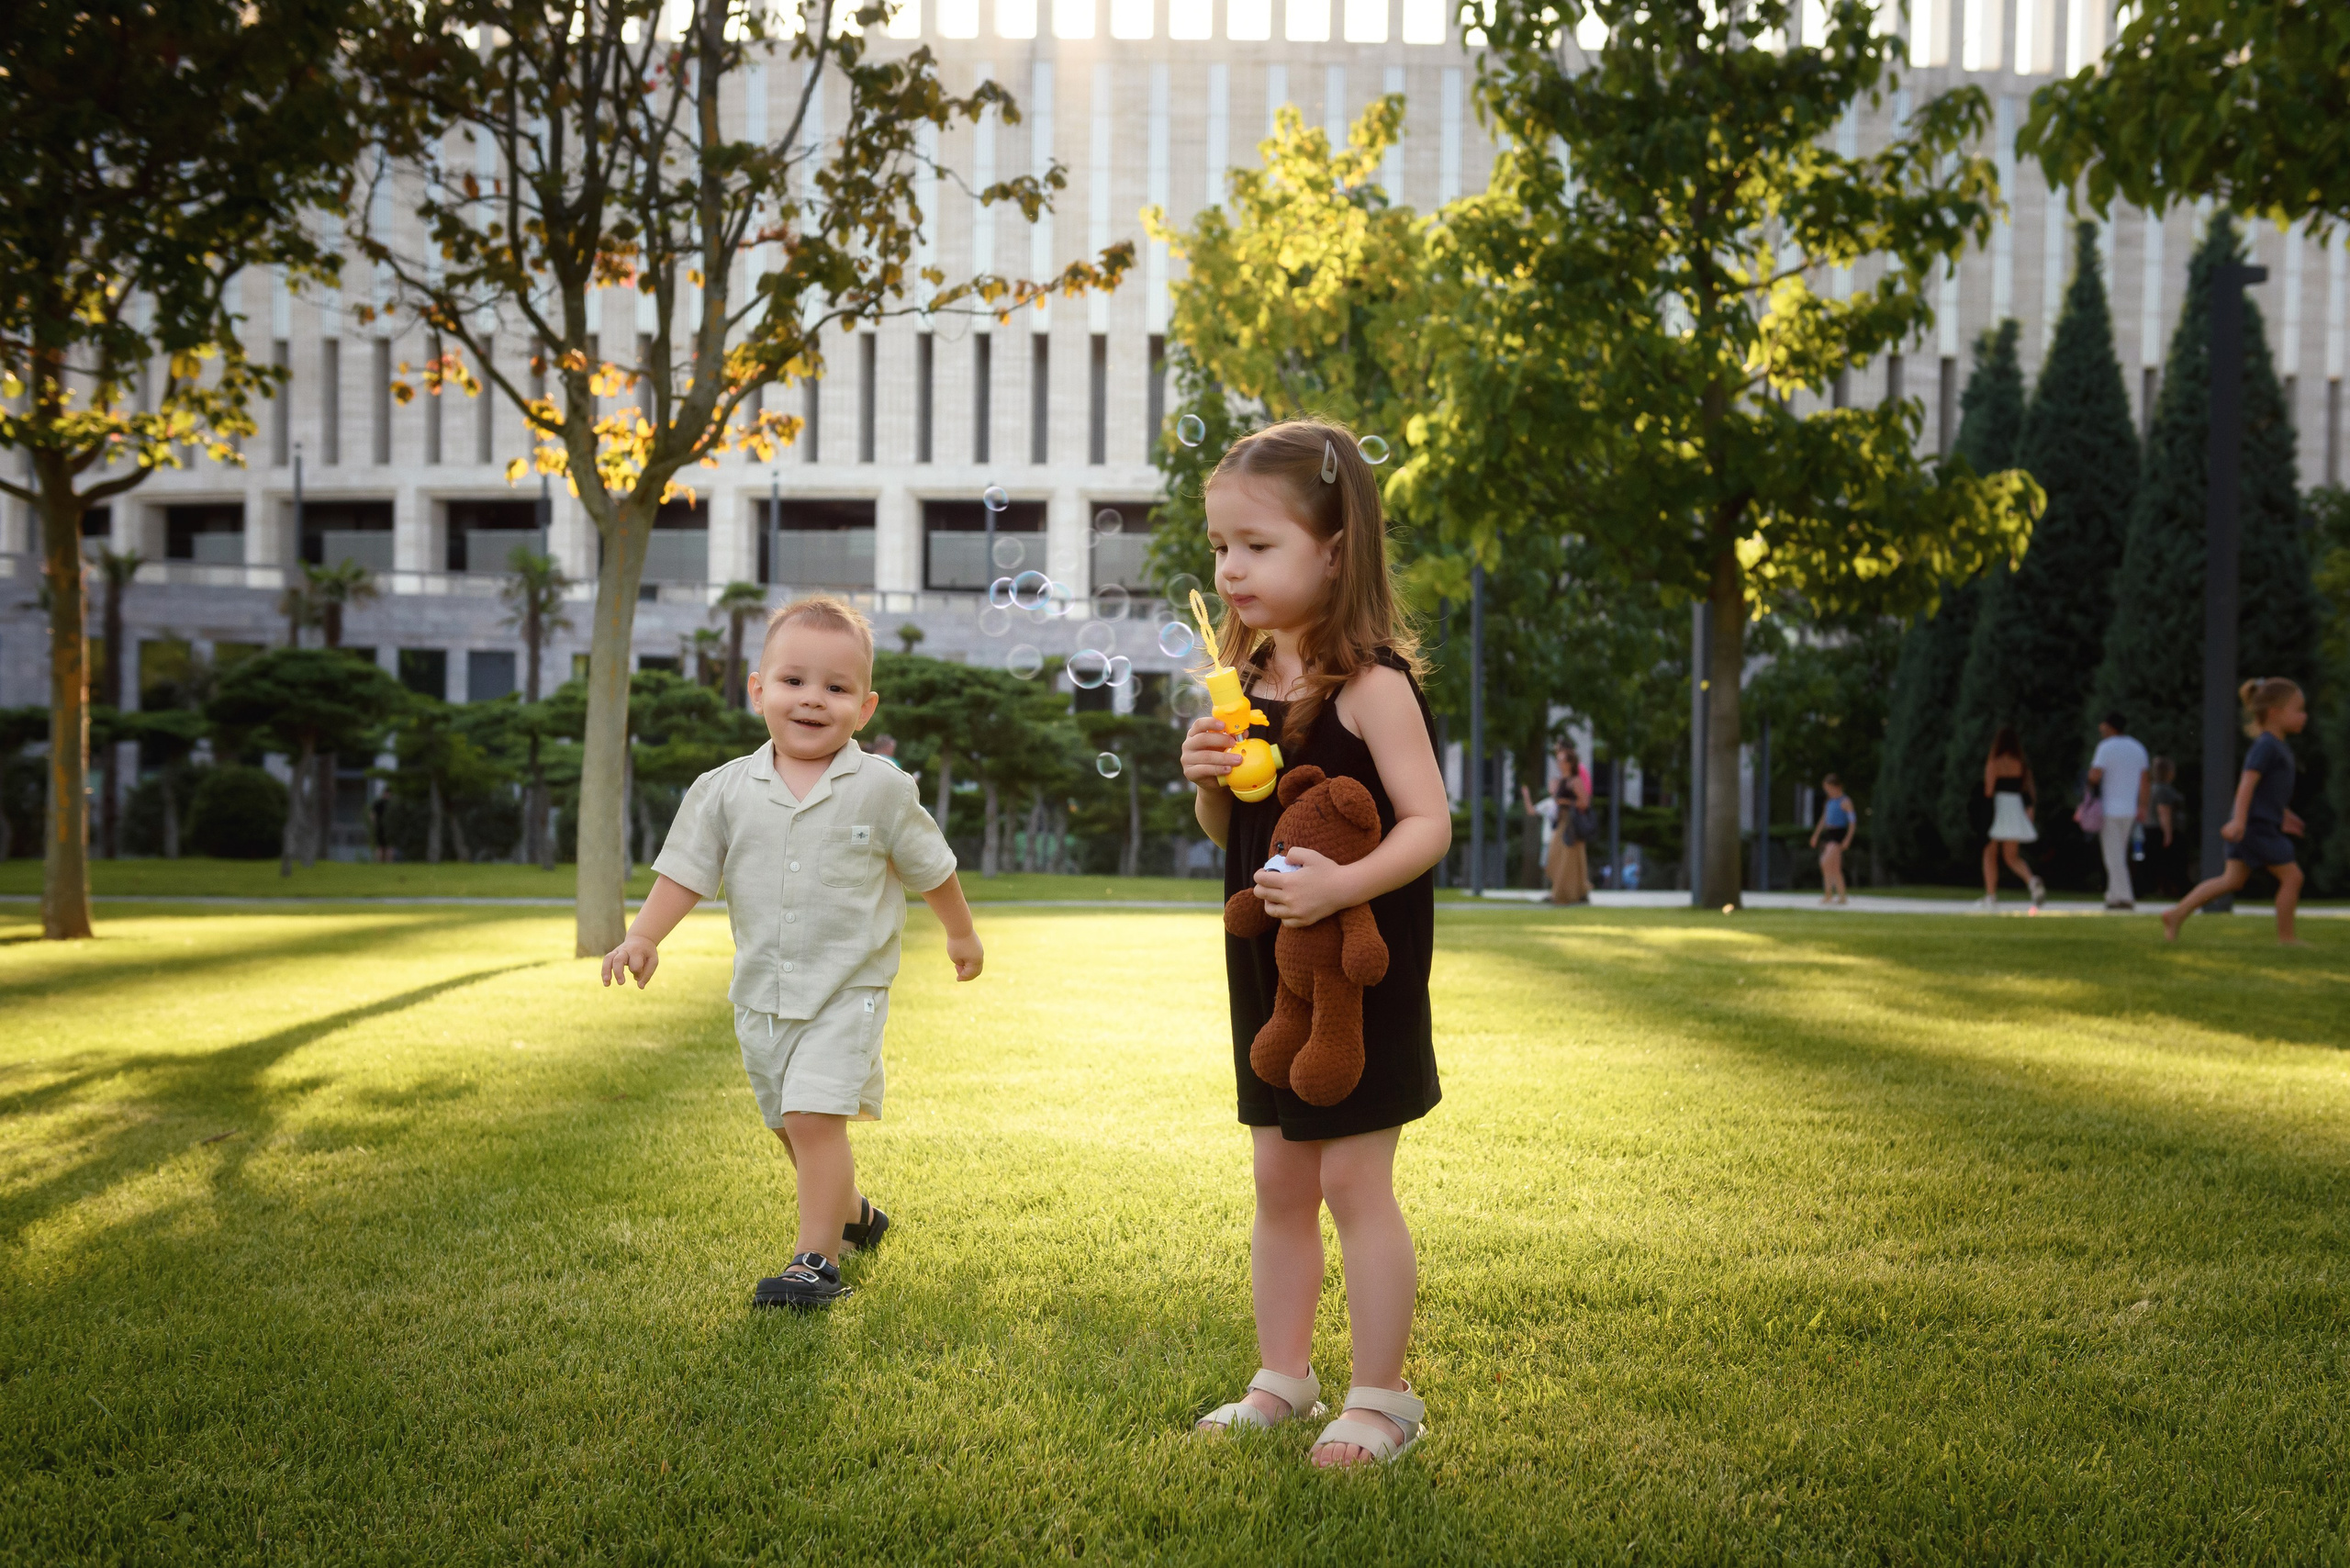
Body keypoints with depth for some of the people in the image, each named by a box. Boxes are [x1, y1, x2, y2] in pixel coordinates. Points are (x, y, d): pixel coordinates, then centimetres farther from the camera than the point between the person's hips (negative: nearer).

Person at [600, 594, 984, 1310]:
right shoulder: (725, 789, -1)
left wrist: (961, 933, 18)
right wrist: (643, 936, -11)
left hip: (847, 987, -4)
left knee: (814, 1115, -17)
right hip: (762, 993, 4)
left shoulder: (881, 789, -6)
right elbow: (686, 867, 1)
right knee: (792, 1124, 17)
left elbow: (930, 867, 6)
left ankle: (817, 1259, -10)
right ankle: (849, 1212, 41)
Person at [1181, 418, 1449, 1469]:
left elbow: (1429, 823, -19)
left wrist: (1341, 883, -33)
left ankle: (1381, 1396, 15)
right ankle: (1283, 1377, 29)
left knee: (1353, 1183, 0)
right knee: (1279, 1182, 16)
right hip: (1270, 965, 7)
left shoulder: (1369, 683, -16)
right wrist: (1205, 780, -8)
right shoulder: (1246, 681, 6)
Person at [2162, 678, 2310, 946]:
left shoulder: (2277, 746, 17)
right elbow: (2247, 782, -23)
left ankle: (2176, 913, 2)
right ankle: (2286, 937, 5)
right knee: (2292, 876, -2)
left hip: (2249, 826, 10)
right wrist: (2239, 820, -30)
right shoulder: (2266, 745, -14)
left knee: (2233, 879, 7)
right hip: (2257, 825, -10)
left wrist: (2282, 813, 33)